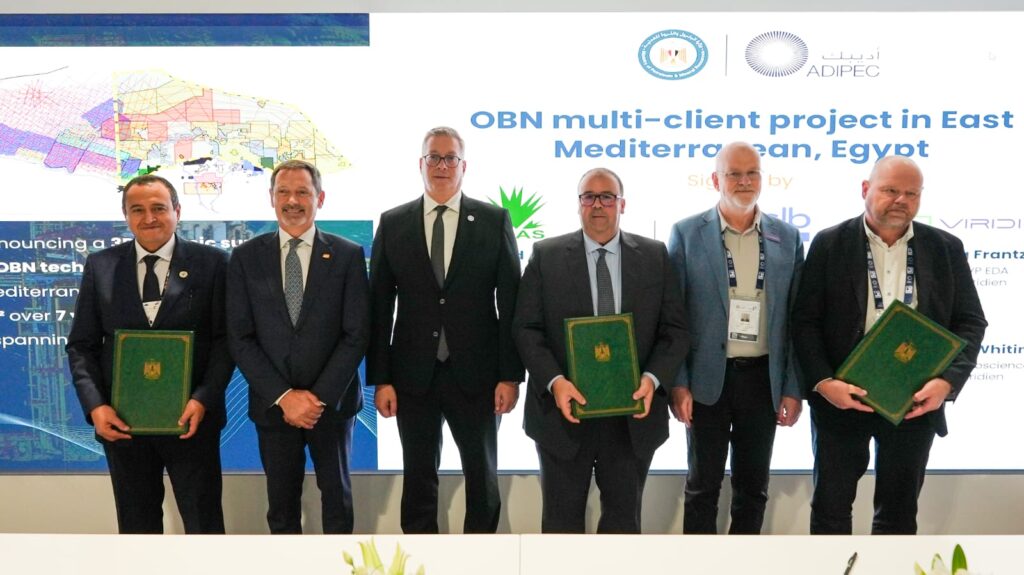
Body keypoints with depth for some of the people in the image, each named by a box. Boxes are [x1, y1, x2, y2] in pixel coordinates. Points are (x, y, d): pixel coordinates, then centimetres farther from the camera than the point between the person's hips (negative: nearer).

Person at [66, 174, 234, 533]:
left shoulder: (210, 263, -2)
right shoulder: (100, 266, 4)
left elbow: (225, 338, -4)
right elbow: (81, 345, 5)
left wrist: (204, 399, -16)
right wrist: (95, 406, -8)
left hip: (190, 418, -2)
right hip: (121, 422, 3)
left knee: (204, 522, 8)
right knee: (136, 524, 16)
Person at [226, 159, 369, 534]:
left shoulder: (348, 255, -3)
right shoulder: (246, 257, 1)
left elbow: (357, 335, -6)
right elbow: (240, 338, -3)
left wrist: (320, 397, -13)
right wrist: (283, 396, -12)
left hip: (332, 403, -1)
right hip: (272, 404, 1)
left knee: (336, 493, 15)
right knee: (281, 500, 14)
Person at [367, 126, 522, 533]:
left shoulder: (494, 221, 1)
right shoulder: (393, 224, 4)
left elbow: (511, 301, -1)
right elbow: (379, 306, 3)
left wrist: (510, 375, -5)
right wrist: (380, 379, -2)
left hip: (475, 375, 0)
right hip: (413, 376, 1)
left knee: (483, 476, 11)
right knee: (418, 479, 11)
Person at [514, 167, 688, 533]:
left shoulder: (655, 256, 4)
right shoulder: (546, 255, 1)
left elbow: (675, 329, 2)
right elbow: (526, 328, -3)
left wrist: (653, 378, -15)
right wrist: (554, 381, -18)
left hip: (633, 415, 1)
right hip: (565, 410, -1)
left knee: (624, 517, 16)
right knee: (561, 519, 12)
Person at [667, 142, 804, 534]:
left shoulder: (787, 237, 5)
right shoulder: (687, 234, -2)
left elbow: (795, 318, 6)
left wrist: (793, 388, 2)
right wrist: (678, 382, -7)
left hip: (763, 379, 2)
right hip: (707, 378, -2)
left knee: (754, 485, 13)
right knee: (703, 484, 8)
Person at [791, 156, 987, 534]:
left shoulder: (946, 248, 4)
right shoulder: (830, 244, -2)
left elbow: (970, 322, 4)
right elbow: (805, 319, -4)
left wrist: (947, 381, -12)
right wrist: (822, 382, -16)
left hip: (916, 401, 2)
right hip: (841, 396, -1)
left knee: (899, 510, 14)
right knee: (831, 504, 9)